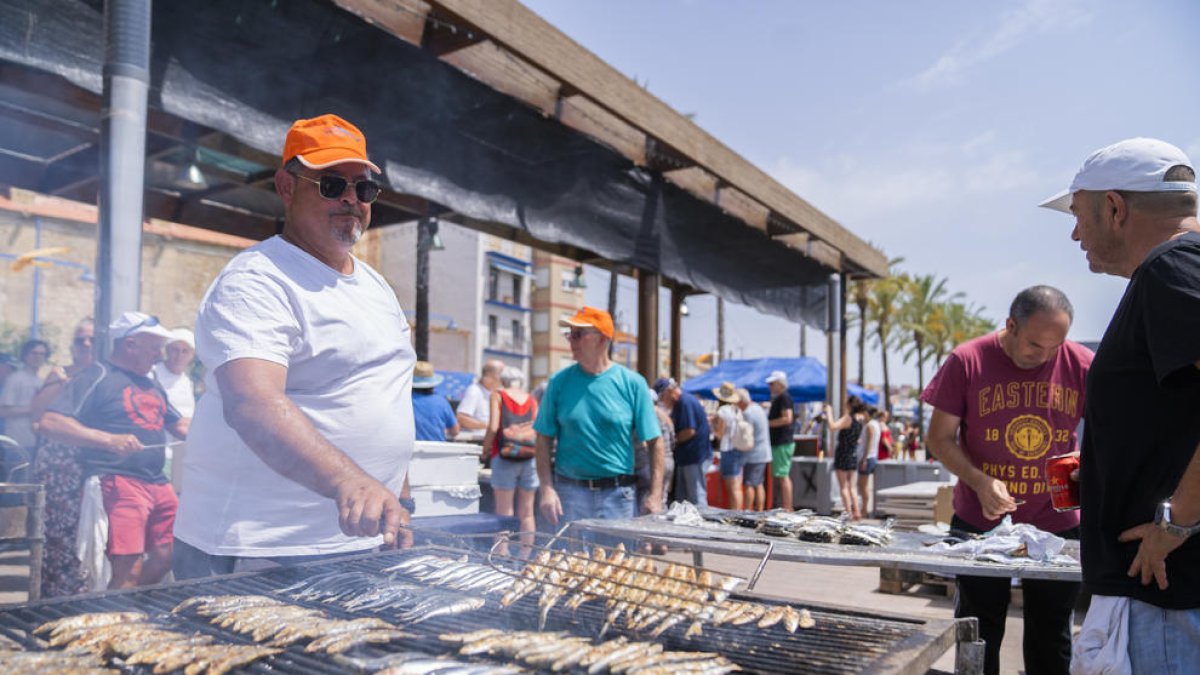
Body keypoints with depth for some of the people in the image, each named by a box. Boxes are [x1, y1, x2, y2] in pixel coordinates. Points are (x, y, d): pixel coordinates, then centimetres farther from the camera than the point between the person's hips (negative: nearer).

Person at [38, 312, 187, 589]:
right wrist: (109, 439, -24)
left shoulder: (152, 385, 19)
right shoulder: (98, 376, -4)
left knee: (167, 557, 11)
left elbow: (179, 425, 30)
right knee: (129, 571, -12)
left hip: (158, 484, 8)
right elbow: (50, 423, -14)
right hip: (120, 483, -8)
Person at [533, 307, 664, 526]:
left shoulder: (632, 383, -2)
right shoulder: (559, 382, 2)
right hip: (569, 492, 1)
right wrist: (546, 489, -7)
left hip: (618, 494, -1)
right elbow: (544, 439, 3)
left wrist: (655, 495, -9)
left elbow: (655, 442, -2)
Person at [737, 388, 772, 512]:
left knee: (749, 484, -5)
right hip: (763, 454, 10)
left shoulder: (748, 413, -18)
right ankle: (760, 511, 17)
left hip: (753, 455, -10)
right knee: (759, 484, 13)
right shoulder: (758, 408, 13)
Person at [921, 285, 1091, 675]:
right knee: (978, 637, 11)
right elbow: (939, 438, -6)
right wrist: (979, 481, -21)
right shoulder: (967, 361, -11)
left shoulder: (1083, 365, -7)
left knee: (1051, 643, 15)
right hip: (979, 523, -1)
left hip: (1056, 524, 2)